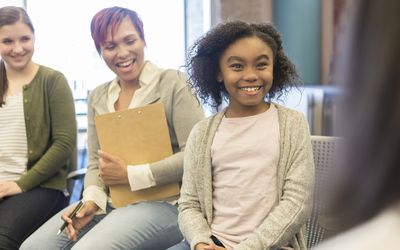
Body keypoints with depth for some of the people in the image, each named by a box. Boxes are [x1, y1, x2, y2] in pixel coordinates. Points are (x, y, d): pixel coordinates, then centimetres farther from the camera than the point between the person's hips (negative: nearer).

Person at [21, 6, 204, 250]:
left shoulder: (174, 83, -6)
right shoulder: (98, 97, 12)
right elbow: (96, 163, 13)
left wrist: (130, 175, -13)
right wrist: (92, 200, -8)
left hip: (162, 202, -6)